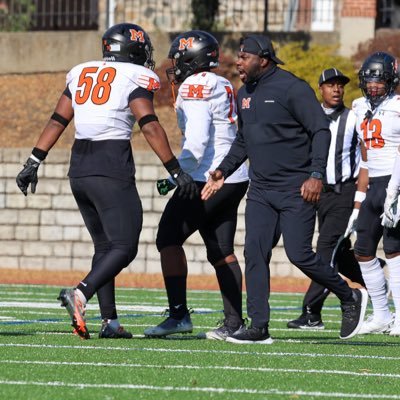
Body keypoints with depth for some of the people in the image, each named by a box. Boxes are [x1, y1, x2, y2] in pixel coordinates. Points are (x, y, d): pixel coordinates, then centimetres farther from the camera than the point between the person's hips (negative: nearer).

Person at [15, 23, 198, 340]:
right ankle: (80, 294, -26)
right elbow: (150, 126, -12)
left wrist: (34, 162, 15)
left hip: (79, 169, 7)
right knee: (125, 247, -5)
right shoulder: (135, 78, -3)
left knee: (105, 245, 15)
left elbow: (58, 121, 13)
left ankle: (110, 321, 9)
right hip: (112, 168, -7)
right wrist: (176, 171, -11)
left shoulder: (81, 74, 14)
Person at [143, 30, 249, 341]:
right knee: (221, 251, 10)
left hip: (209, 177, -9)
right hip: (236, 178, 9)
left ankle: (179, 315, -9)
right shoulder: (223, 86, 17)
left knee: (169, 238, -4)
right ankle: (234, 321, 6)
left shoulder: (195, 86, -9)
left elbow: (197, 140, -18)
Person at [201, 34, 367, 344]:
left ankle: (350, 298, 12)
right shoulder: (245, 94, 13)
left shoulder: (292, 89, -12)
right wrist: (223, 172, 15)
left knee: (299, 255, -10)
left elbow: (321, 131, -14)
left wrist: (316, 174, -23)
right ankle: (258, 327, 0)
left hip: (296, 189, -8)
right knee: (255, 254, -2)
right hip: (260, 189, 8)